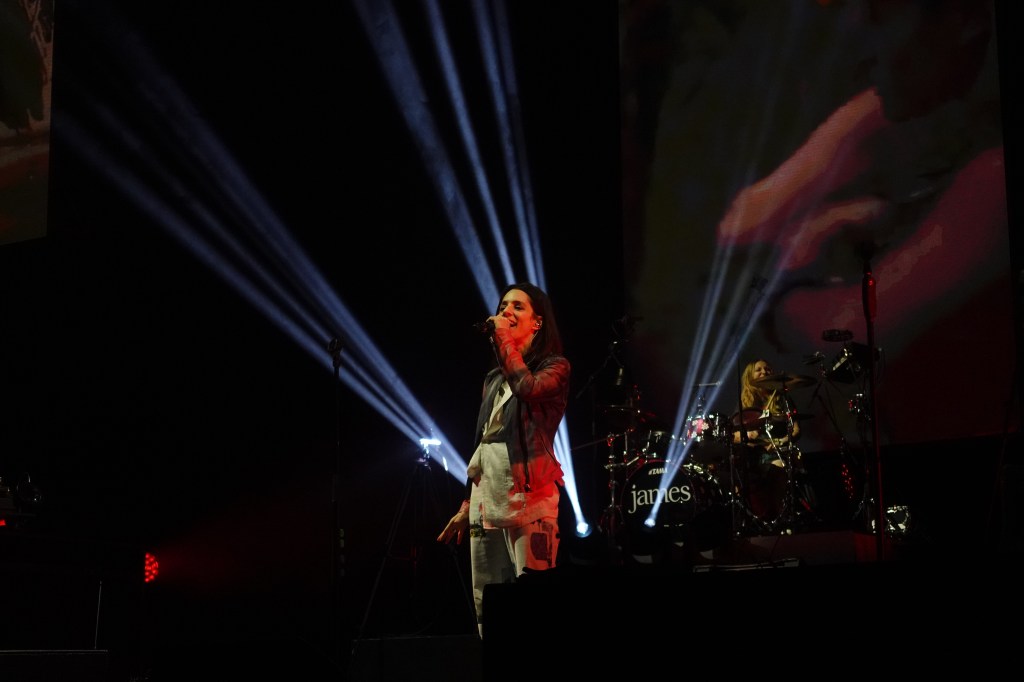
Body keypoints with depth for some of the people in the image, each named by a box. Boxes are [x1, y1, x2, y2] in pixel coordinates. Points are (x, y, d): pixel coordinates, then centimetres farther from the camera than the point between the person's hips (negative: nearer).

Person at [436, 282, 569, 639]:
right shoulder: (494, 378, 22)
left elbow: (528, 388, -21)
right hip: (487, 498, 7)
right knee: (487, 607, 3)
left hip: (527, 495, -7)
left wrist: (505, 340, -7)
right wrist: (466, 504, 19)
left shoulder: (554, 367, 3)